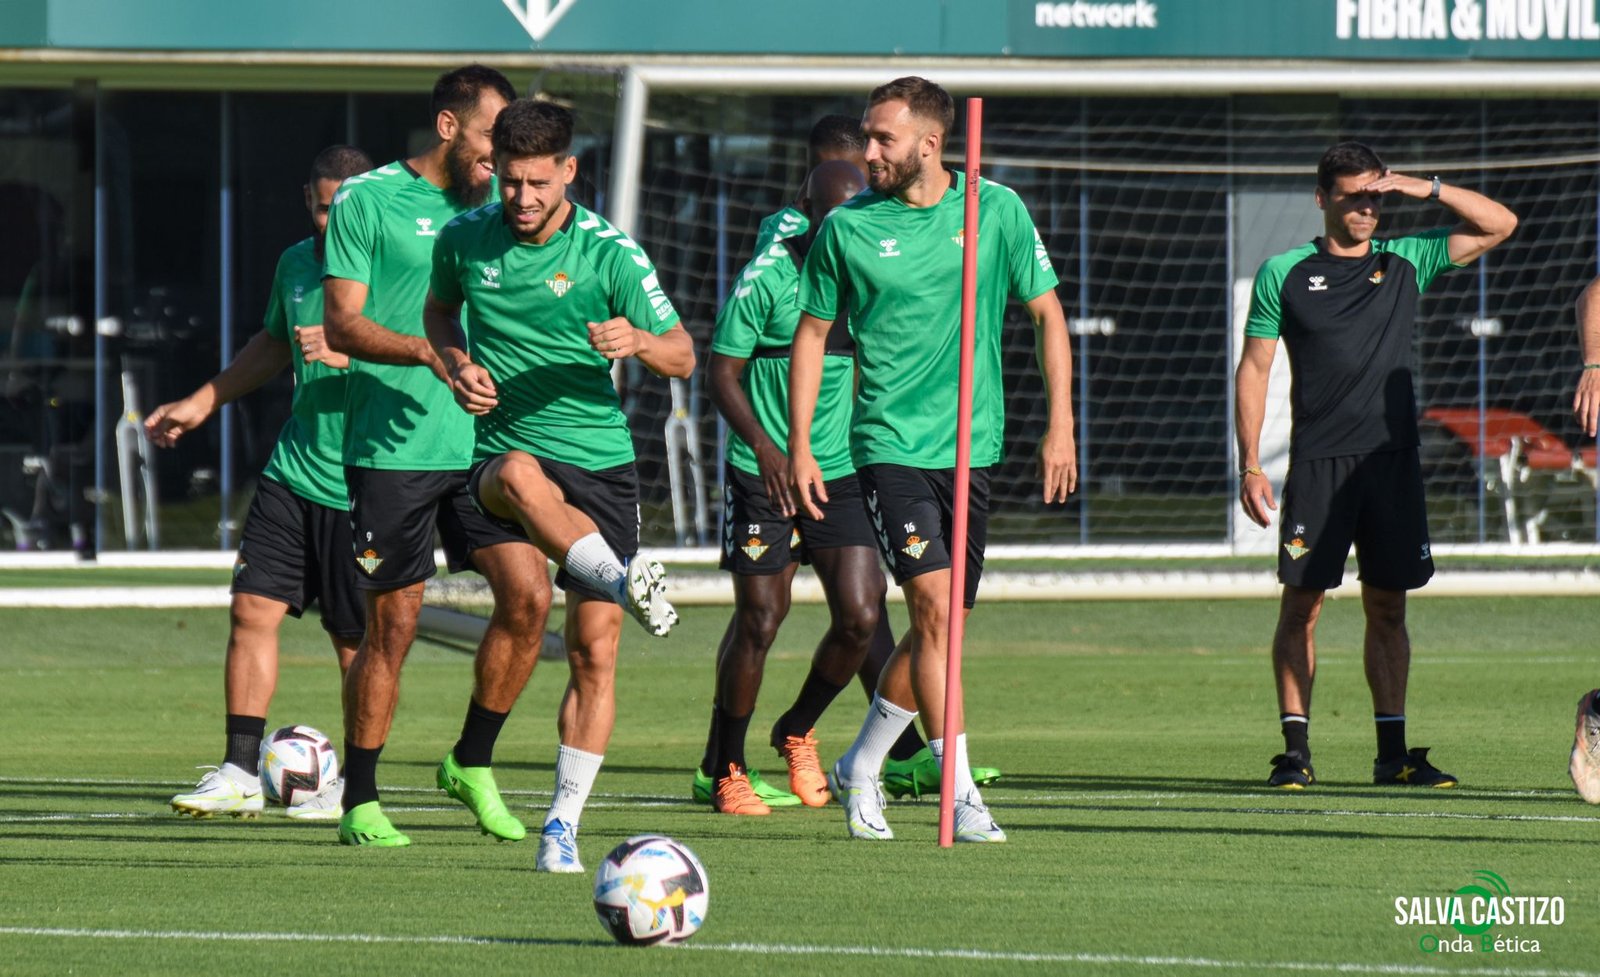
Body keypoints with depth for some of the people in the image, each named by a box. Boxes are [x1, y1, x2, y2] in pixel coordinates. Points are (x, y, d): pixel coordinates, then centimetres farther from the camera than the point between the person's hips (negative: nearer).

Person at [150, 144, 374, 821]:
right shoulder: (296, 263, 10)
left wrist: (346, 354, -28)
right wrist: (201, 403, 30)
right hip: (293, 472, 6)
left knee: (357, 639, 1)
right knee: (253, 608, -1)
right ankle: (240, 772, 6)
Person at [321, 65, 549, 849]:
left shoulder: (496, 202, 13)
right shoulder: (367, 201, -4)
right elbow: (343, 324, -9)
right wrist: (425, 352, -23)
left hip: (482, 438, 5)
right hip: (393, 448, -5)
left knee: (528, 594, -7)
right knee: (393, 624, -3)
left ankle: (471, 766, 11)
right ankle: (359, 803, 10)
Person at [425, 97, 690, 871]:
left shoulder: (609, 253, -7)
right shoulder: (465, 239, 1)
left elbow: (683, 357, -4)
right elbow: (440, 307, 23)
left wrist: (636, 340, -27)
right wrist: (456, 364, 1)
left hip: (599, 462, 0)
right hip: (503, 451, 0)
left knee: (594, 652, -3)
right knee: (521, 477, -40)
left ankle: (563, 824, 7)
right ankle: (622, 579, -56)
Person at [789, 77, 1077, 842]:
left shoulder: (996, 211, 1)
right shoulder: (848, 226, -1)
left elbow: (1047, 314, 8)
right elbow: (813, 334, 9)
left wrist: (1060, 427, 1)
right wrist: (799, 447, 3)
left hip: (971, 447, 3)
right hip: (889, 442, -3)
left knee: (941, 627, 9)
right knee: (934, 607, -17)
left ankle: (859, 769, 29)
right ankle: (961, 794, -16)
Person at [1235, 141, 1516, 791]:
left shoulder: (1406, 263, 11)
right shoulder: (1284, 274, 5)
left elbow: (1500, 225, 13)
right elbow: (1253, 370, 5)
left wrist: (1427, 190, 0)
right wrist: (1250, 464, -3)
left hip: (1392, 460, 3)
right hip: (1317, 462, -3)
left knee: (1388, 607, 4)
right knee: (1302, 604, -5)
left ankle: (1393, 751, 8)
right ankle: (1295, 748, -1)